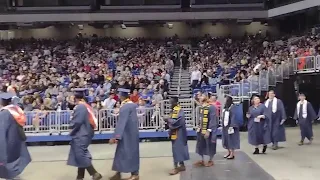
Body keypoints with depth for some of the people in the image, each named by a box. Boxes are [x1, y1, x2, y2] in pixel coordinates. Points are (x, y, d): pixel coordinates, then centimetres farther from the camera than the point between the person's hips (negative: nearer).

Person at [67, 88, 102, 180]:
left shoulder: (79, 107, -18)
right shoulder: (87, 106, 10)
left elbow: (77, 122, -22)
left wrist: (71, 128, -4)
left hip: (80, 135, -10)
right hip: (84, 134, 10)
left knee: (81, 156, -6)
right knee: (81, 156, 14)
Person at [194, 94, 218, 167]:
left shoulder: (211, 107, -18)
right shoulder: (201, 108, 5)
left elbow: (213, 120, -20)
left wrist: (208, 130, -22)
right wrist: (199, 127, 12)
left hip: (209, 130, -7)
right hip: (201, 130, 7)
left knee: (210, 146, 8)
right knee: (201, 146, 15)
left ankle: (210, 161, 26)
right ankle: (202, 160, 29)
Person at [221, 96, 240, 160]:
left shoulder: (232, 107, -12)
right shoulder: (225, 107, 11)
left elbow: (233, 117, -16)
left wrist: (231, 126, -21)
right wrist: (222, 125, 12)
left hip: (230, 126, -8)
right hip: (225, 126, 8)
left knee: (231, 139, -1)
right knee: (226, 139, 12)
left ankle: (232, 154, 6)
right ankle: (229, 152, 22)